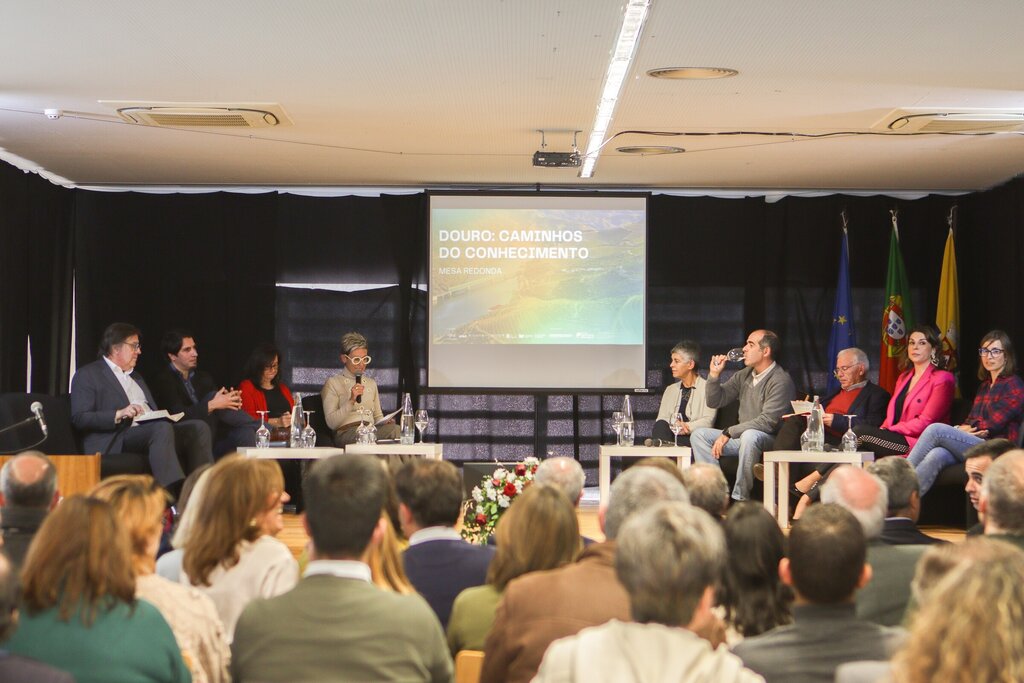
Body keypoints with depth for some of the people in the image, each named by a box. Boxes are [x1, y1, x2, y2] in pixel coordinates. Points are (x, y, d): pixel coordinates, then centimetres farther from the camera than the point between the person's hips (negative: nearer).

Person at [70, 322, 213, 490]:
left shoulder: (136, 377, 31)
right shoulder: (87, 374, 6)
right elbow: (79, 418, -6)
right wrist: (119, 414, -19)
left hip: (153, 431, 8)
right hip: (116, 440, -7)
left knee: (198, 427, -18)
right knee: (163, 428, -36)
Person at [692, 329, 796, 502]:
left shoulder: (780, 381, -13)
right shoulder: (744, 375, 12)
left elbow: (767, 421, -22)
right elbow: (715, 402, 16)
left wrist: (728, 433, -22)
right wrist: (714, 375, -1)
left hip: (768, 440, -8)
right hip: (741, 436, 8)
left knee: (749, 436, -39)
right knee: (699, 434, -7)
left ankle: (740, 498, -31)